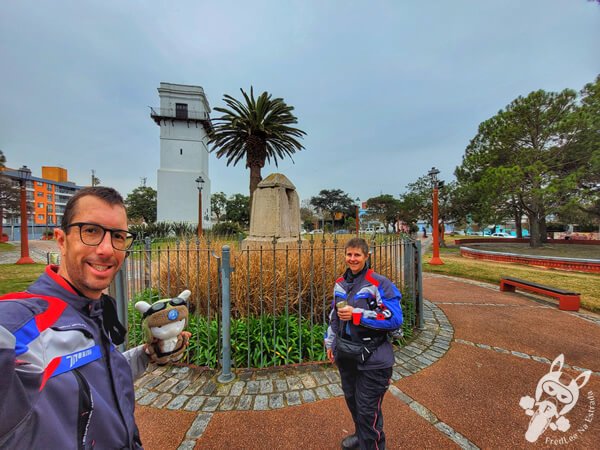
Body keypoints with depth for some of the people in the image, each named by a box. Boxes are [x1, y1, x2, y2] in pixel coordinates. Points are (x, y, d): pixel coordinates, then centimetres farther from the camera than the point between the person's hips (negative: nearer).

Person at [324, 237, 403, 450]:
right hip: (346, 356, 7)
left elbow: (395, 319, -21)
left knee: (367, 409, 7)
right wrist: (330, 342, 15)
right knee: (352, 400, 25)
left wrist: (357, 314, -24)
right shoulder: (340, 283, 2)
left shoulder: (379, 284, -18)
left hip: (371, 359, -6)